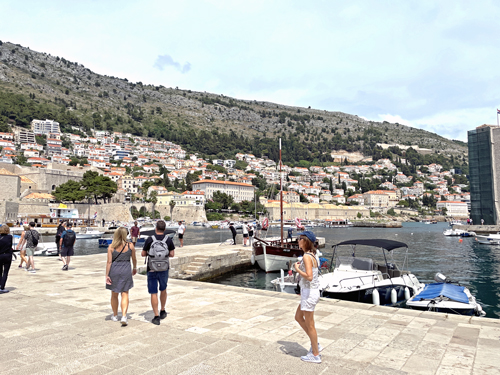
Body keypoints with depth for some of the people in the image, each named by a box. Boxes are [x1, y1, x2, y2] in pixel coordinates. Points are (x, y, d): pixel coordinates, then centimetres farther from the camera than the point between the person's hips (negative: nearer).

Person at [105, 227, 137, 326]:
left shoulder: (111, 247, -6)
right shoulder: (130, 246, -3)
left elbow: (109, 262, -8)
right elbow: (134, 259, 8)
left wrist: (107, 275, -3)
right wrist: (135, 268, 25)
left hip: (114, 271, 0)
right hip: (126, 271, 0)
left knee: (114, 295, 16)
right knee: (125, 294, 6)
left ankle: (115, 316, 30)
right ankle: (124, 316, -8)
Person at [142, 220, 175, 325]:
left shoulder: (150, 239, -11)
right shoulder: (168, 240, -7)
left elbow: (143, 254, -3)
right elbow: (172, 254, -3)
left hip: (152, 270, -2)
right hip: (164, 269, 2)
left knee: (154, 293, 4)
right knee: (163, 290, 23)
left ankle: (156, 317, 3)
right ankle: (162, 311, 34)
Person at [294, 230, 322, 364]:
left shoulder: (307, 257, -21)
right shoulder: (313, 255, 8)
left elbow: (309, 277, -29)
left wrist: (297, 269, -16)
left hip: (309, 292, -10)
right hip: (311, 291, 10)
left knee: (309, 325, 5)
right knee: (298, 317, 22)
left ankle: (315, 355, 20)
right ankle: (316, 345, 29)